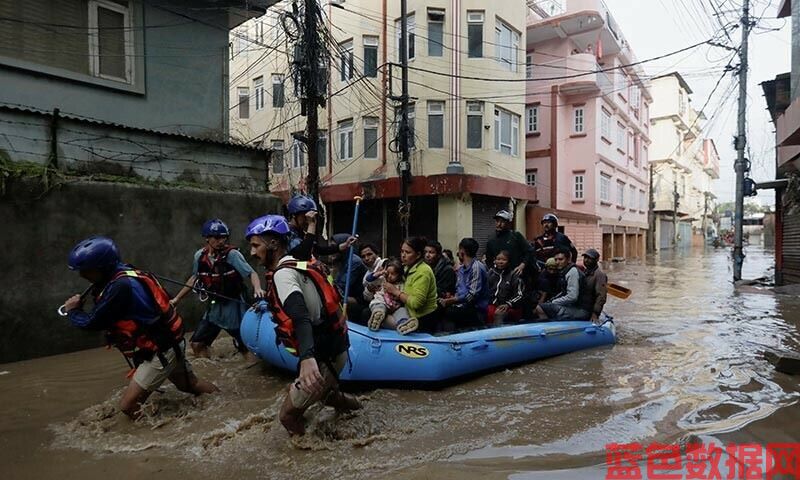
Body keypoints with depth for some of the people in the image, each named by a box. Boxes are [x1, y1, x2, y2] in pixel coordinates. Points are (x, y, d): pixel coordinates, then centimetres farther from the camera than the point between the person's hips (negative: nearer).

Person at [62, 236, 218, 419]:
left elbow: (92, 323, -19)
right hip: (169, 343, 10)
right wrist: (80, 307, -4)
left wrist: (73, 311, 0)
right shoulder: (123, 275, 3)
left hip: (160, 352, -10)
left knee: (127, 406, -5)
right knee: (191, 385, 23)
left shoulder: (120, 286, -26)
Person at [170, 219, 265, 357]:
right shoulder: (199, 256, -2)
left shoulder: (232, 254, -17)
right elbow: (195, 278, 14)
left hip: (234, 306, -5)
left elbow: (251, 273, -21)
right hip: (214, 307, 5)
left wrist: (257, 288, -41)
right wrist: (177, 298, 19)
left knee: (247, 348, -1)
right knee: (197, 344, 4)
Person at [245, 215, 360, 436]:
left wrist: (307, 358, -49)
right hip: (333, 346, 9)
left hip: (325, 355, -9)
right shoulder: (297, 265, 10)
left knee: (288, 416, 2)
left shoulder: (283, 274, -17)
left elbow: (301, 317, -35)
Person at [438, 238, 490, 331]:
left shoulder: (477, 267, -10)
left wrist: (449, 301, -17)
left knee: (447, 312, -29)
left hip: (476, 310, -7)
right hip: (463, 307, 7)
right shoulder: (461, 268, 16)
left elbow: (473, 295, -17)